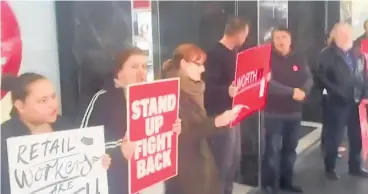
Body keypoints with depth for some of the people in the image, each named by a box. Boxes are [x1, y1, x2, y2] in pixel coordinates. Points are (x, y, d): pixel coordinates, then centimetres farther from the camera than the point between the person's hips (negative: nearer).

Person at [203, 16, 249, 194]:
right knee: (223, 161, -4)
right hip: (220, 115, -10)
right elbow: (208, 86, -25)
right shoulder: (215, 54, -17)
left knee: (234, 157, 18)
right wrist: (226, 91, -41)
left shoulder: (233, 52, 11)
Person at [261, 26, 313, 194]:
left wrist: (303, 91, -19)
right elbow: (268, 83, -18)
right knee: (273, 149, -5)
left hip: (295, 112, 6)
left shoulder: (299, 59, 9)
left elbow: (309, 78, 3)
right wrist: (292, 92, -20)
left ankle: (286, 180, 28)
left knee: (290, 148, 14)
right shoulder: (268, 58, -7)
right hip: (274, 112, -5)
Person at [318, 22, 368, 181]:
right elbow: (323, 78, -11)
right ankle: (330, 168, 20)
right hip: (337, 103, -5)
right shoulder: (327, 55, -5)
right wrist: (338, 92, -17)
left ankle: (355, 167, 30)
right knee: (334, 137, 4)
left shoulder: (355, 53, 11)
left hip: (355, 102, 5)